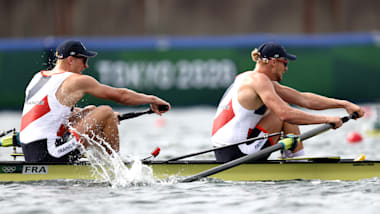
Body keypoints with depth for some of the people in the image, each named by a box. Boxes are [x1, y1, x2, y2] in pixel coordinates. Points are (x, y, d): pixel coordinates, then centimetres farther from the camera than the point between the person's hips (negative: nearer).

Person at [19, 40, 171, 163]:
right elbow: (120, 95, 2)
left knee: (90, 111, 23)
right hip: (49, 156, -9)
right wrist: (151, 100, 17)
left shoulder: (38, 77, 18)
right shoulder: (76, 81, -5)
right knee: (106, 113, -3)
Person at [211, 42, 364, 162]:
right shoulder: (259, 80, -13)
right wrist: (325, 119, -19)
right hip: (236, 156, -10)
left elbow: (303, 99, 16)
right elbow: (285, 113, -26)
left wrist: (343, 104, 11)